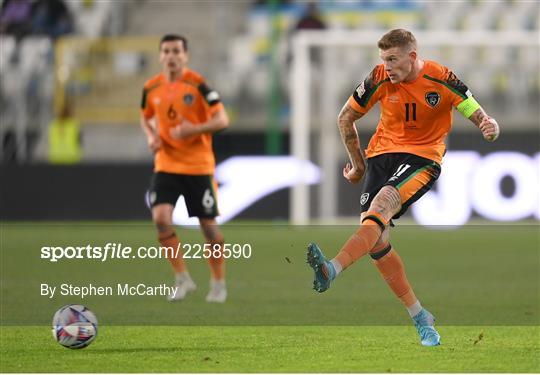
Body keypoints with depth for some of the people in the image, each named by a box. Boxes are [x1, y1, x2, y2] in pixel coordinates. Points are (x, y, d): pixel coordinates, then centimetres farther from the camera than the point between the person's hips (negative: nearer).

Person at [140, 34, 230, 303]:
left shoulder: (197, 84, -11)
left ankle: (218, 284, 21)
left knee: (208, 225, 3)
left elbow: (222, 120, -12)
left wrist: (193, 130, -26)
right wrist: (151, 136, 0)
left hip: (199, 166, -3)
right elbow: (145, 117, 20)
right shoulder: (152, 88, 2)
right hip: (166, 166, 3)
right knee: (161, 218, -16)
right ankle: (182, 279, -2)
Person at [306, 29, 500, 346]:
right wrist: (358, 163, 15)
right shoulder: (379, 79, -4)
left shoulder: (442, 80, -10)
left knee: (382, 203, -32)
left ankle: (332, 271, -49)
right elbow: (346, 119, 10)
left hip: (423, 157, -4)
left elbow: (478, 114, -8)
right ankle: (421, 319, 2)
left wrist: (490, 127, -32)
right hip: (382, 153, 4)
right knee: (376, 241, -9)